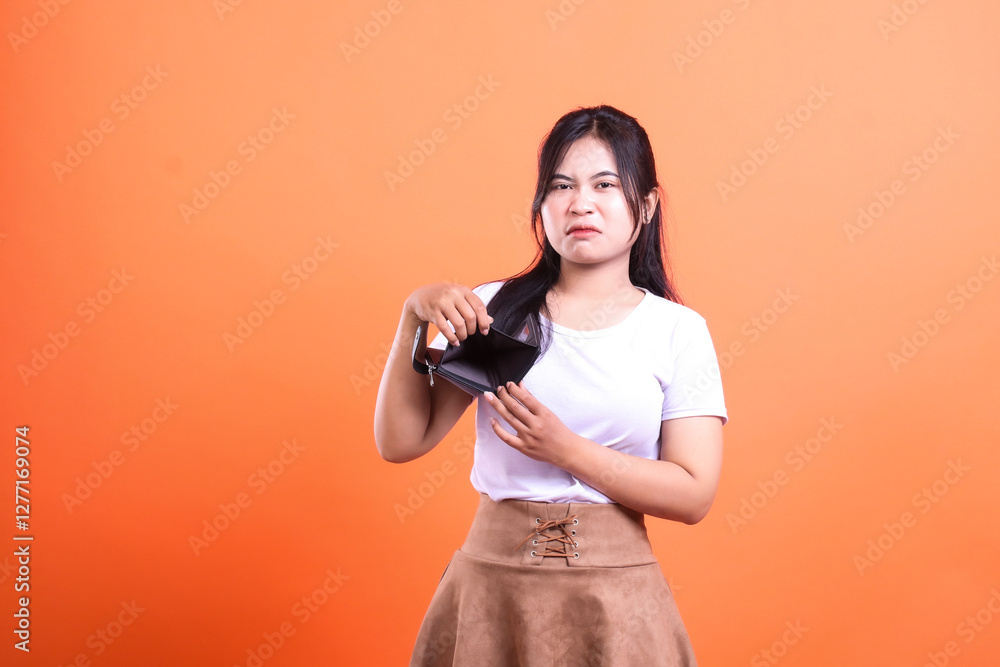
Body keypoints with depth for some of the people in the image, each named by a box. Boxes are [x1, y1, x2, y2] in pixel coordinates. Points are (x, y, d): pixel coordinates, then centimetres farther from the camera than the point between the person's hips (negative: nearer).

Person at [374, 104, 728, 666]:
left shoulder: (678, 331, -2)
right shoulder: (494, 310, 0)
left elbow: (694, 495, -7)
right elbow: (400, 442, 0)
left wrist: (567, 450, -17)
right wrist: (415, 321, -12)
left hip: (612, 597, -1)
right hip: (490, 579, 1)